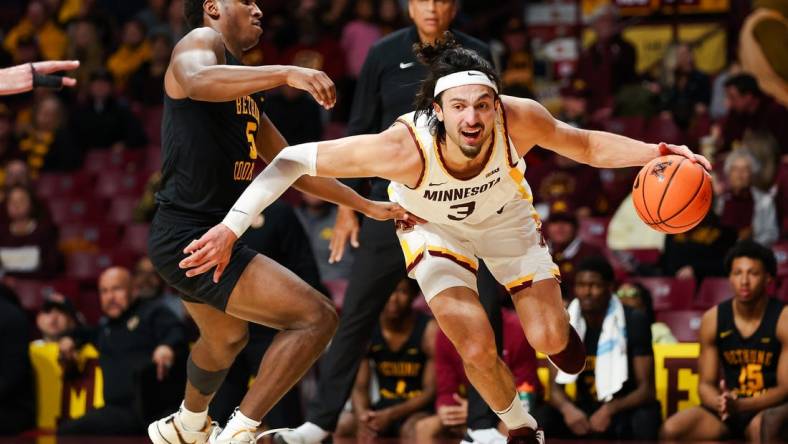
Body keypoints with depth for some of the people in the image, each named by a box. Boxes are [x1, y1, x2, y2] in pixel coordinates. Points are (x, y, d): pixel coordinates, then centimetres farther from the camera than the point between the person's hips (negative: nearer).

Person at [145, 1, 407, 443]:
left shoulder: (246, 94, 20)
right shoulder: (202, 41, -9)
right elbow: (197, 81, -35)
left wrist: (367, 205, 27)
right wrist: (287, 73, -45)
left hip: (189, 239, 11)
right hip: (192, 237, -11)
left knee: (228, 338, 35)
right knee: (317, 317, -17)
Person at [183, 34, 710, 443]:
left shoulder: (519, 120, -38)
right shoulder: (406, 148, -44)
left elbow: (586, 145, -17)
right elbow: (296, 161, -37)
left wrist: (653, 152, -32)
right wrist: (231, 228, -39)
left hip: (507, 219, 2)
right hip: (436, 229, -2)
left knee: (550, 341, 2)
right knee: (478, 349, -15)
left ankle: (559, 325, 43)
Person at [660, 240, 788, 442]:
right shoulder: (713, 319, 2)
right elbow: (706, 384, 5)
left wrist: (739, 406, -27)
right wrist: (720, 403, -21)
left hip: (770, 408, -4)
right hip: (727, 409, 4)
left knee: (767, 427, -41)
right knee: (671, 430, -24)